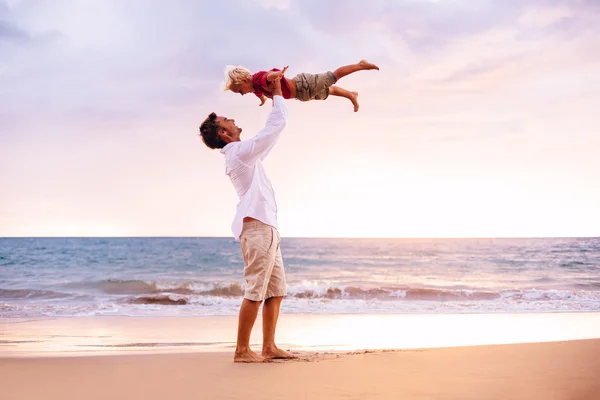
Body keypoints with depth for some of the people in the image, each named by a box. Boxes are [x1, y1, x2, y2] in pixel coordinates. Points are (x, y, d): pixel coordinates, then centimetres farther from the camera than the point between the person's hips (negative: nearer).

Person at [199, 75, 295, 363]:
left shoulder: (240, 154, 20)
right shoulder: (241, 151, -9)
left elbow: (270, 134, 33)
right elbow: (277, 124, -7)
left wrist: (274, 97, 32)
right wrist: (277, 94, 7)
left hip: (265, 227, 10)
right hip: (257, 226, -10)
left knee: (276, 290, 10)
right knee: (255, 291, -9)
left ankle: (269, 347, 12)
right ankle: (242, 350, -5)